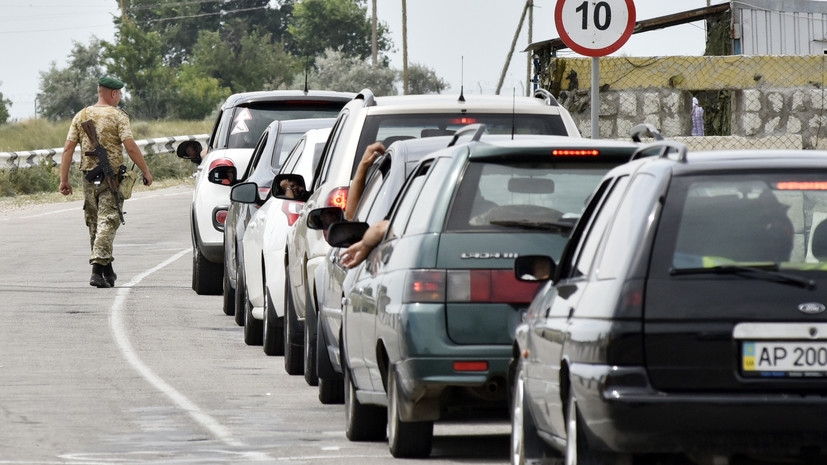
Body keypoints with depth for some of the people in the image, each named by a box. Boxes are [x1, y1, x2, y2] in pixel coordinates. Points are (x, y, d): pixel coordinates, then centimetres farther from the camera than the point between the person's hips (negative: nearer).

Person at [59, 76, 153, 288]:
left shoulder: (81, 116, 7)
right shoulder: (117, 116, -6)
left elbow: (68, 148, 3)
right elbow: (131, 147, -14)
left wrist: (64, 179, 5)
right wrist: (146, 172, -5)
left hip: (89, 177, 5)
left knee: (94, 223, 14)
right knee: (107, 222, -6)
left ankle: (107, 271, 23)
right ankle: (98, 269, -19)